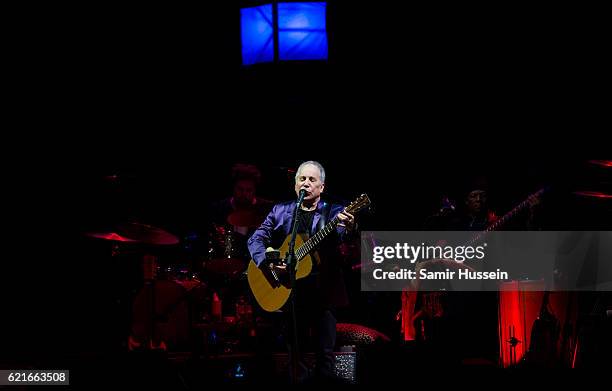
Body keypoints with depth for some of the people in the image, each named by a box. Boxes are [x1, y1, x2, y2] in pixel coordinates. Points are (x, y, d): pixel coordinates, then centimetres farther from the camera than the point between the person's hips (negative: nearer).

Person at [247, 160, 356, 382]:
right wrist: (267, 261, -15)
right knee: (296, 351, 8)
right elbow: (256, 239, 4)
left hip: (323, 291, -2)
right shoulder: (280, 212, 9)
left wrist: (349, 228, -42)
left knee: (325, 353, -3)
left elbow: (341, 237, -18)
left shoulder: (333, 213, 2)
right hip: (290, 291, 2)